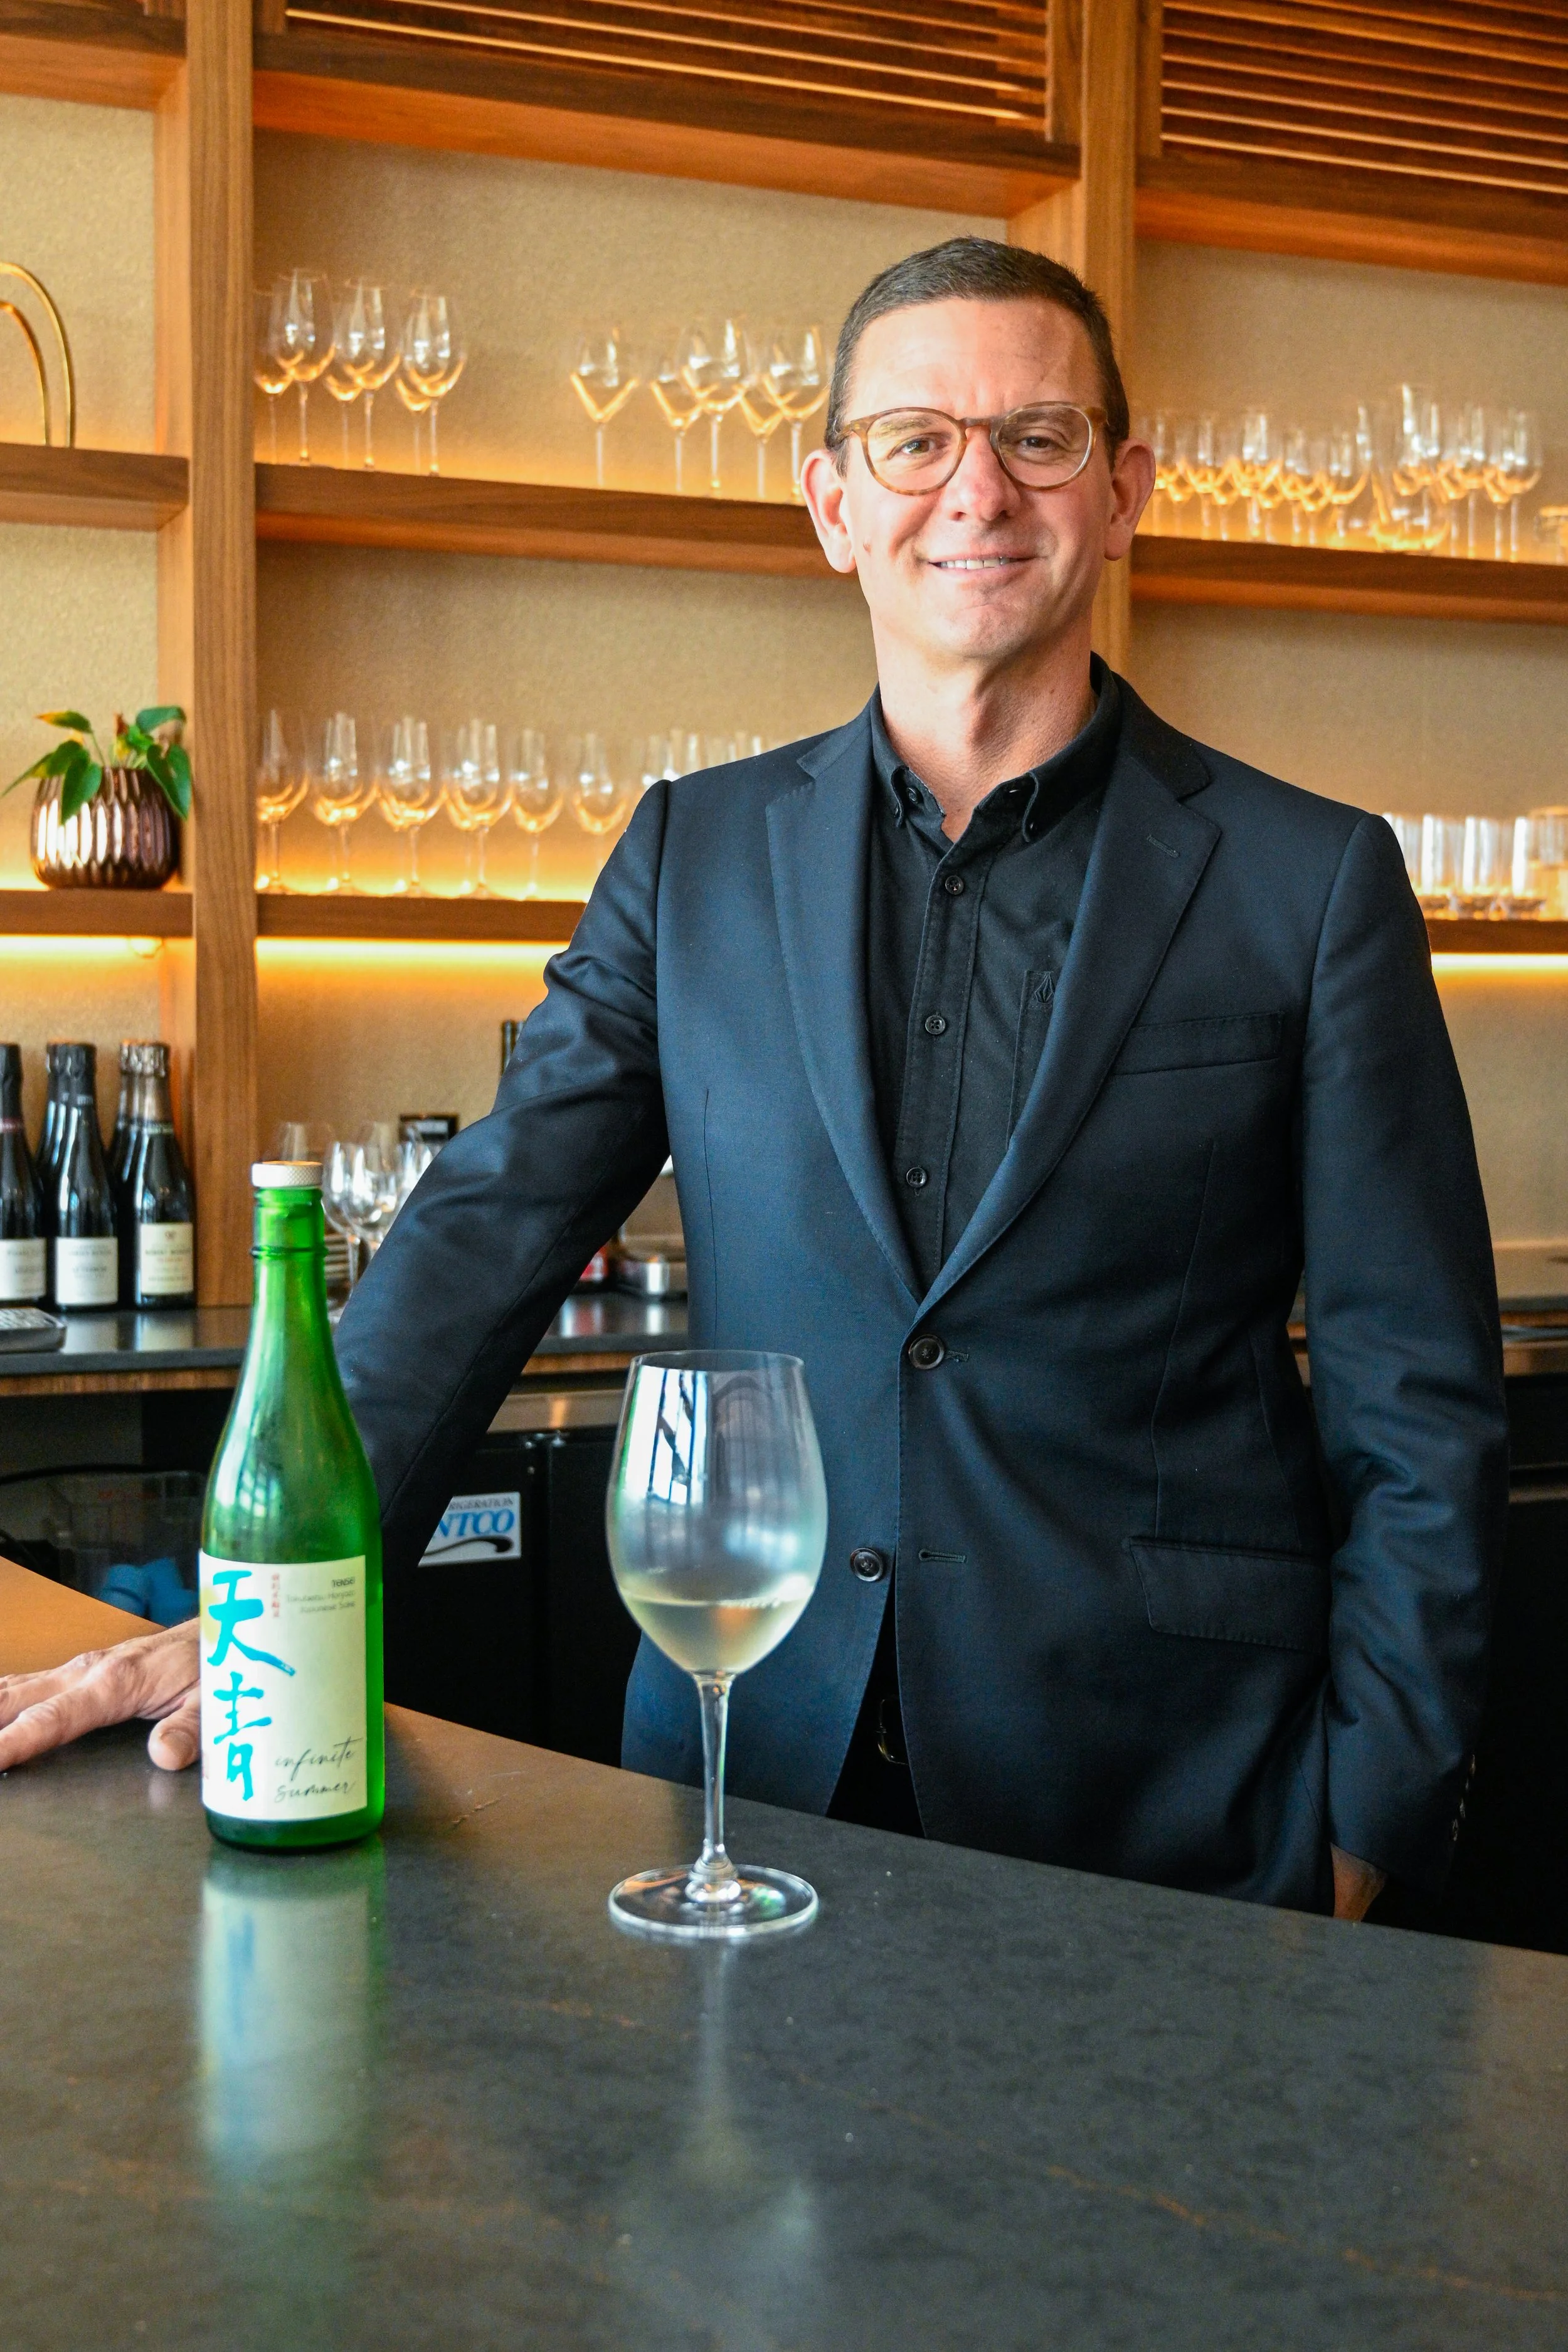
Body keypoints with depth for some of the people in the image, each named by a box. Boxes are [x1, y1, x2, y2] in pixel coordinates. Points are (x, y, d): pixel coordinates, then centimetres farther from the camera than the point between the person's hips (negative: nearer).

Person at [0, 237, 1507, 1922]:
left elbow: (1415, 1405, -2)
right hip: (750, 1764, 2)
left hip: (1162, 1794, -1)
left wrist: (1360, 1837, -6)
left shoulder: (1311, 881, -2)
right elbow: (491, 1232, 2)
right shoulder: (697, 853, 5)